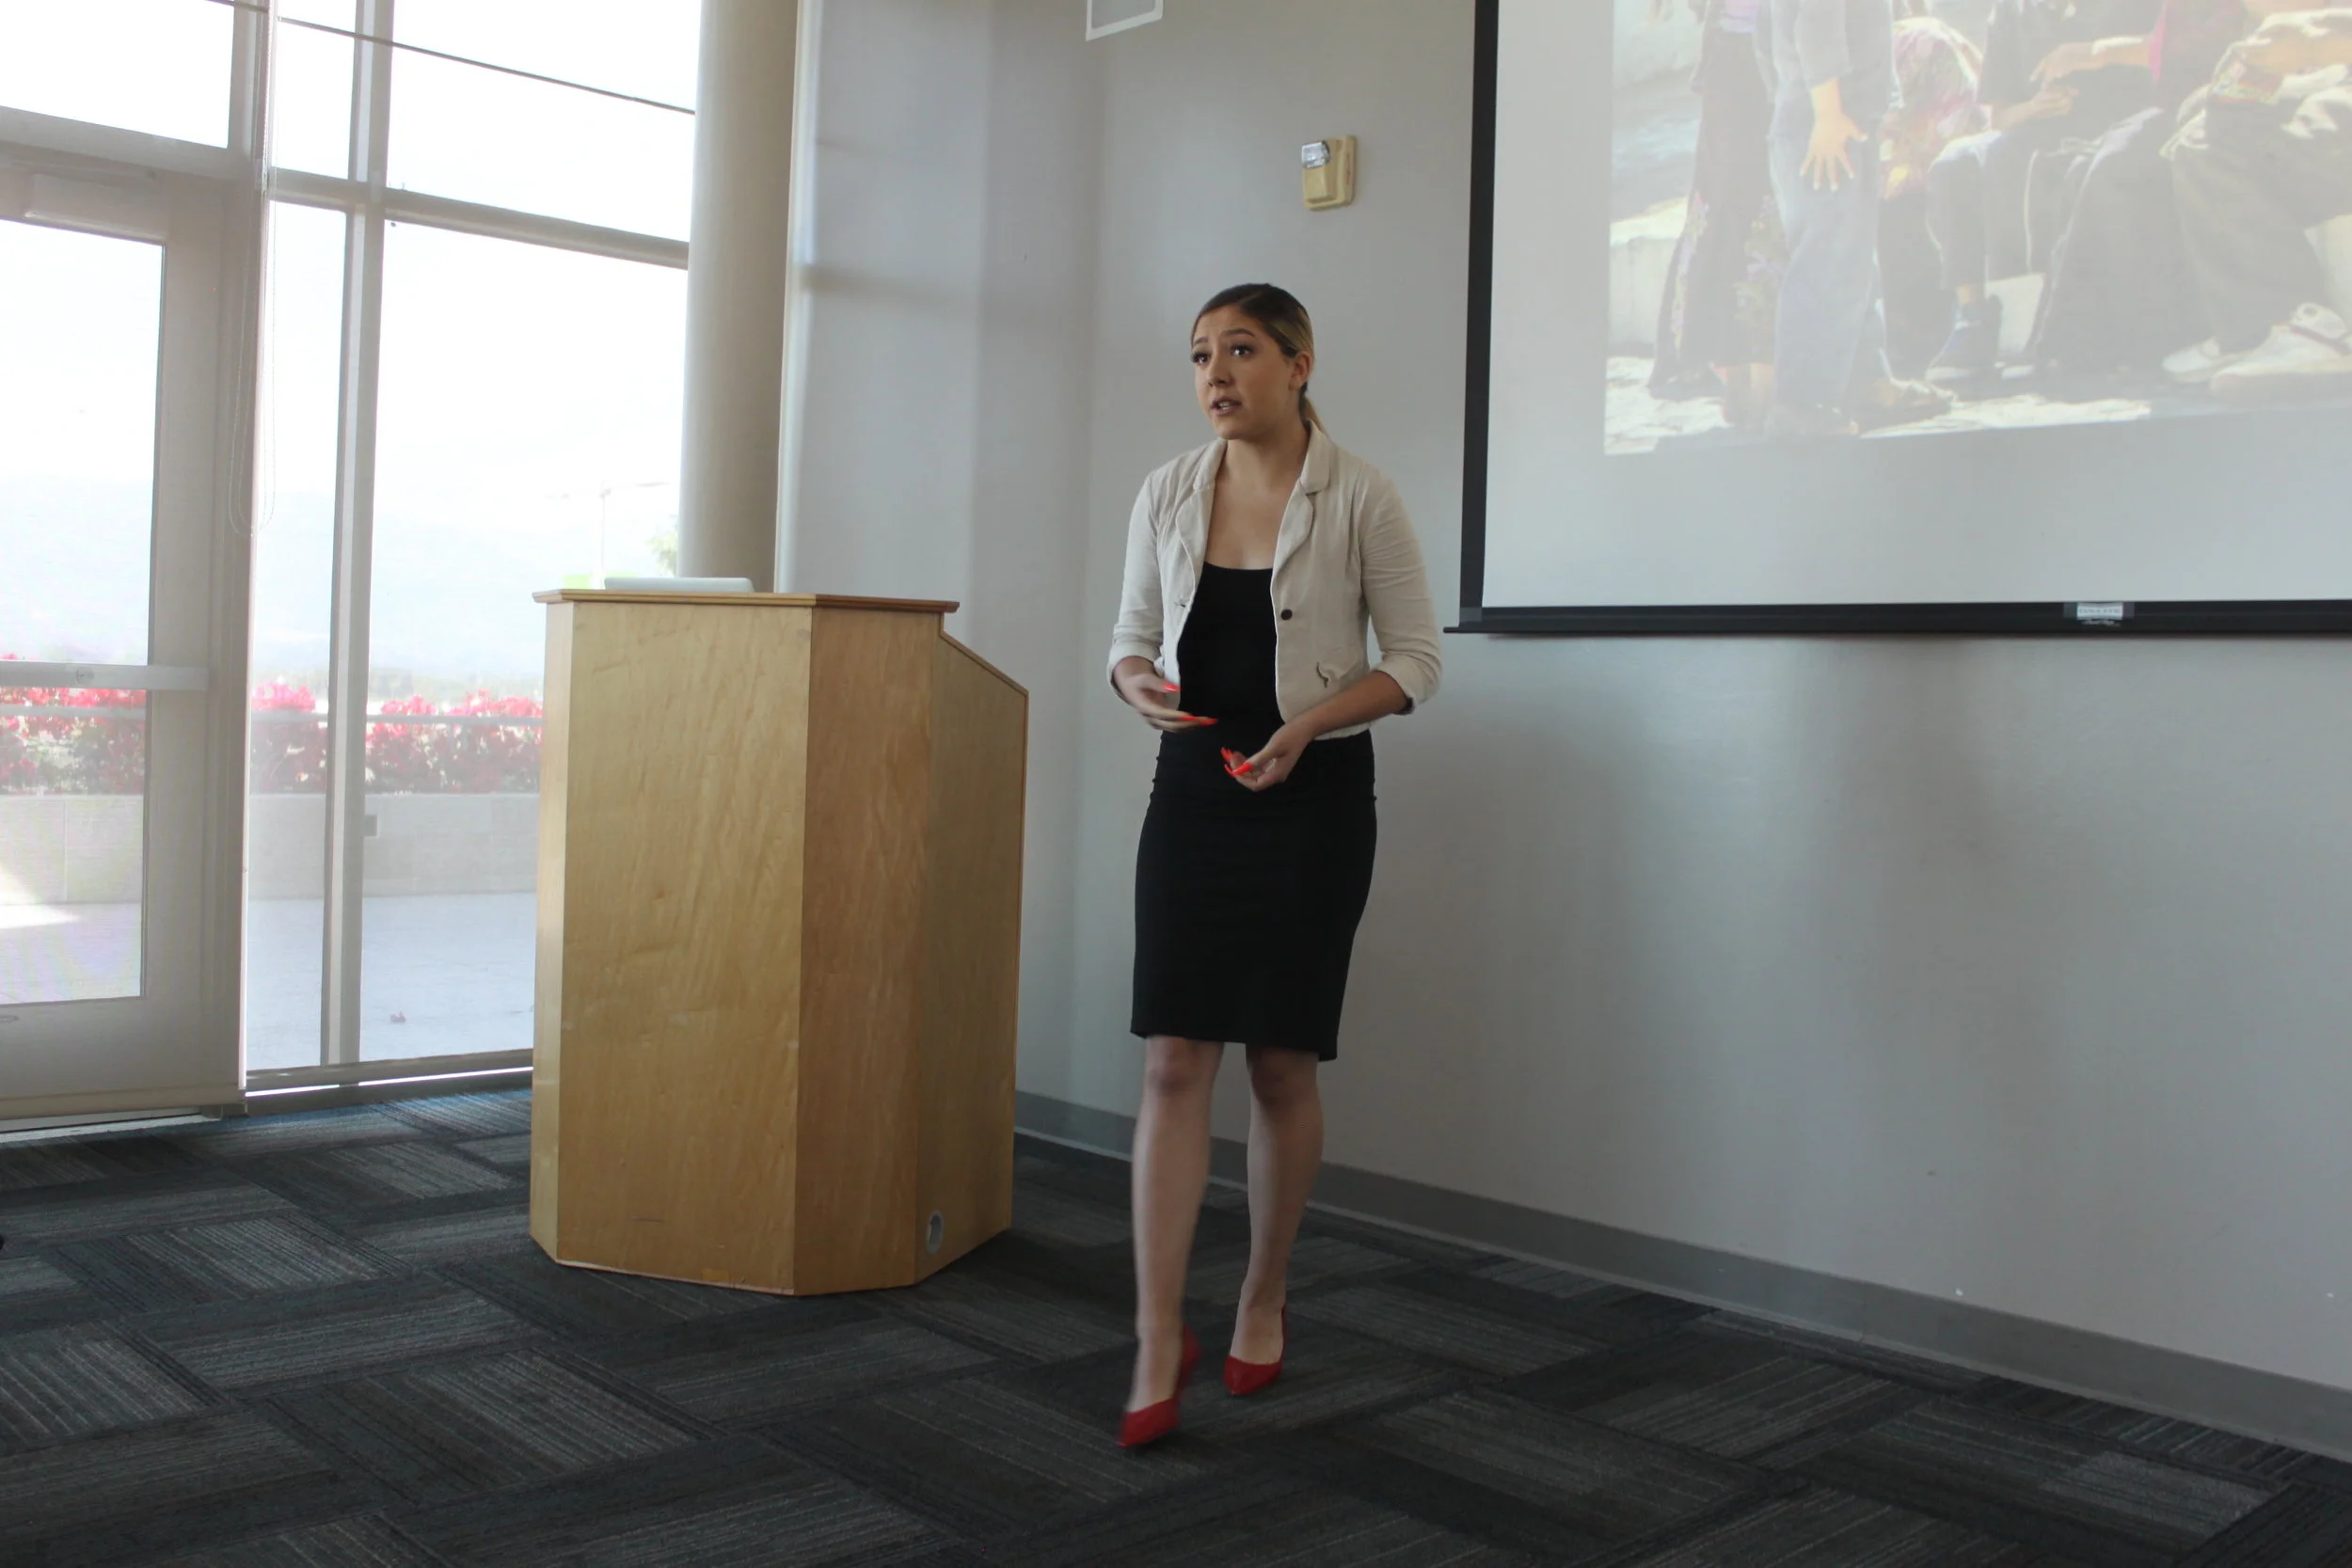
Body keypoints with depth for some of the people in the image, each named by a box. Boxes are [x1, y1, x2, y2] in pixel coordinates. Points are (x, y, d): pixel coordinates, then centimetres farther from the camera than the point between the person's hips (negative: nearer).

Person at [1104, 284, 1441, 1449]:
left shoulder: (1359, 498, -7)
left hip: (1313, 794, -2)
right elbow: (1130, 637, 12)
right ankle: (1159, 1344, 1)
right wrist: (1143, 685, -12)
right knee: (1173, 1061, -5)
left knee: (1282, 1065, 7)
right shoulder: (1166, 494, 4)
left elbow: (1415, 661, -3)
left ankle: (1264, 1302, 27)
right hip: (1193, 785, 3)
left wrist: (1307, 724, -19)